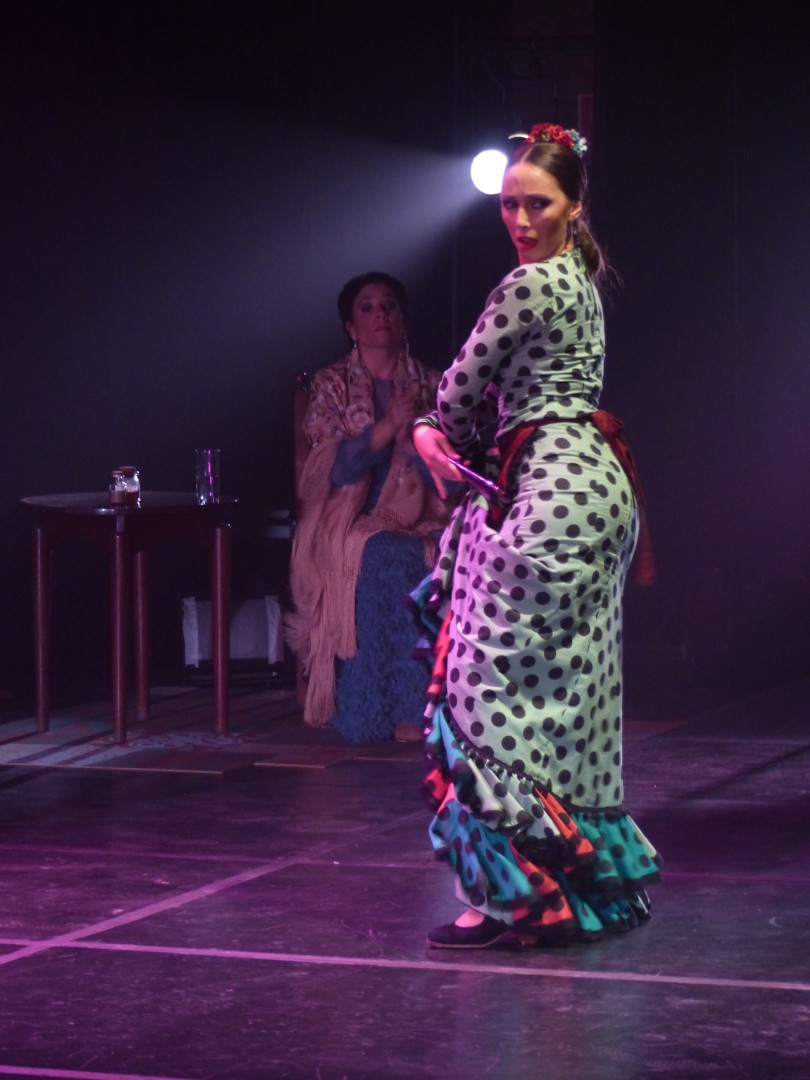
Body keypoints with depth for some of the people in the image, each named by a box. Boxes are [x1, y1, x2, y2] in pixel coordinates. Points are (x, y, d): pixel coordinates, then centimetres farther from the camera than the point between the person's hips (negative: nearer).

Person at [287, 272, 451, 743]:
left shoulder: (431, 385, 14)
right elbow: (333, 469, -5)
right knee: (390, 558, -36)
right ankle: (407, 709, -31)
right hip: (352, 522, -2)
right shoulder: (331, 385, 8)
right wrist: (387, 428, -17)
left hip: (422, 521, 2)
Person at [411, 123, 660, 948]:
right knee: (565, 688, 13)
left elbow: (465, 380, -5)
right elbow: (488, 386, 22)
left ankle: (516, 889, -12)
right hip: (593, 480, 11)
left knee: (500, 678, -10)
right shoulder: (577, 278, 19)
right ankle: (593, 873, 19)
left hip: (553, 488, -11)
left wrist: (444, 433, 15)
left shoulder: (533, 284, -13)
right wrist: (440, 433, 8)